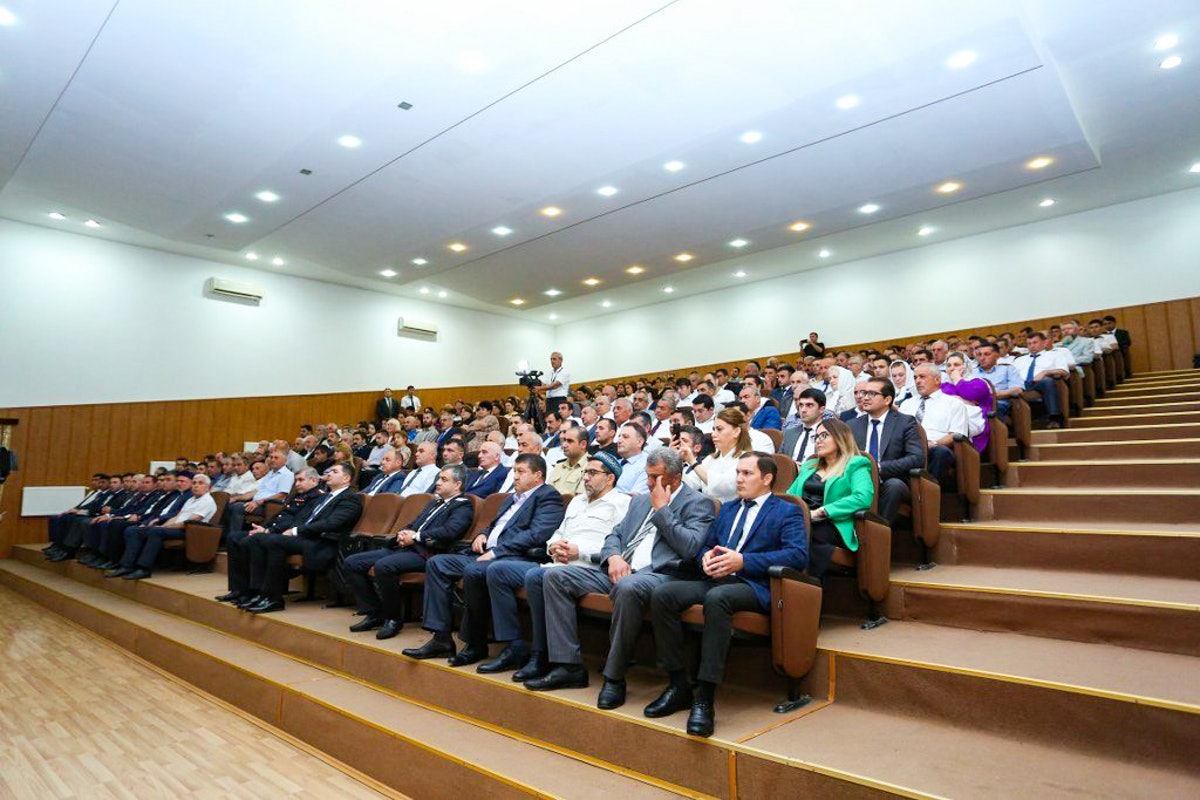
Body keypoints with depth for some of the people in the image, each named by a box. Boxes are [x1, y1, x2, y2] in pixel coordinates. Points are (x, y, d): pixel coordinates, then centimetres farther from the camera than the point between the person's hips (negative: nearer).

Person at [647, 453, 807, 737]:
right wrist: (706, 558, 1)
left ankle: (705, 698, -31)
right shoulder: (728, 508, 28)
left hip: (754, 585, -6)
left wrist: (743, 561, -16)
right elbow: (705, 545, 27)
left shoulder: (787, 512, 8)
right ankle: (678, 685, -11)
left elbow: (798, 554, -8)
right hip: (714, 580, 6)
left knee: (717, 597, -39)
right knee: (661, 593, -21)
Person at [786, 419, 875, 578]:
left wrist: (821, 511, -14)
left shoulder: (856, 465, 11)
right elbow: (791, 494, 28)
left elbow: (863, 497, -8)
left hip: (831, 527, -4)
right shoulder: (809, 466, 31)